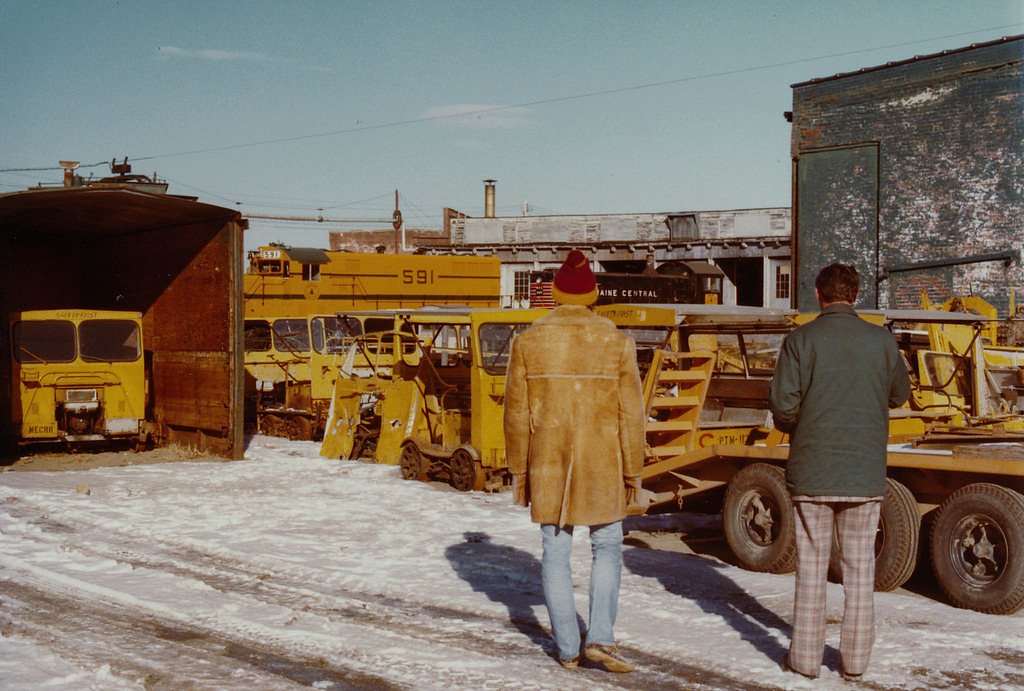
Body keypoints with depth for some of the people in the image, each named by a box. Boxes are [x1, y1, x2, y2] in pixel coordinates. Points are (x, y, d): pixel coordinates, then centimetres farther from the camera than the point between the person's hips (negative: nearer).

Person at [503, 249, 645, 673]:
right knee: (607, 547, 14)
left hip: (547, 464, 1)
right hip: (601, 464, -1)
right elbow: (630, 414, -2)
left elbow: (516, 413, 1)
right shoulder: (617, 343, -4)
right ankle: (600, 638, 2)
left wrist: (519, 469, 10)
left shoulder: (528, 343, -2)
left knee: (555, 551, 9)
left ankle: (567, 648, 15)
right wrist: (633, 471, 7)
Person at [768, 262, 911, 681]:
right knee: (860, 567, 10)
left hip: (811, 473, -1)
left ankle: (805, 657, 12)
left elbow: (783, 404, -11)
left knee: (811, 566, 7)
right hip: (865, 474, 2)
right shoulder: (882, 341, 0)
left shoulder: (801, 340, -7)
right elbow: (899, 396, 14)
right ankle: (855, 659, 15)